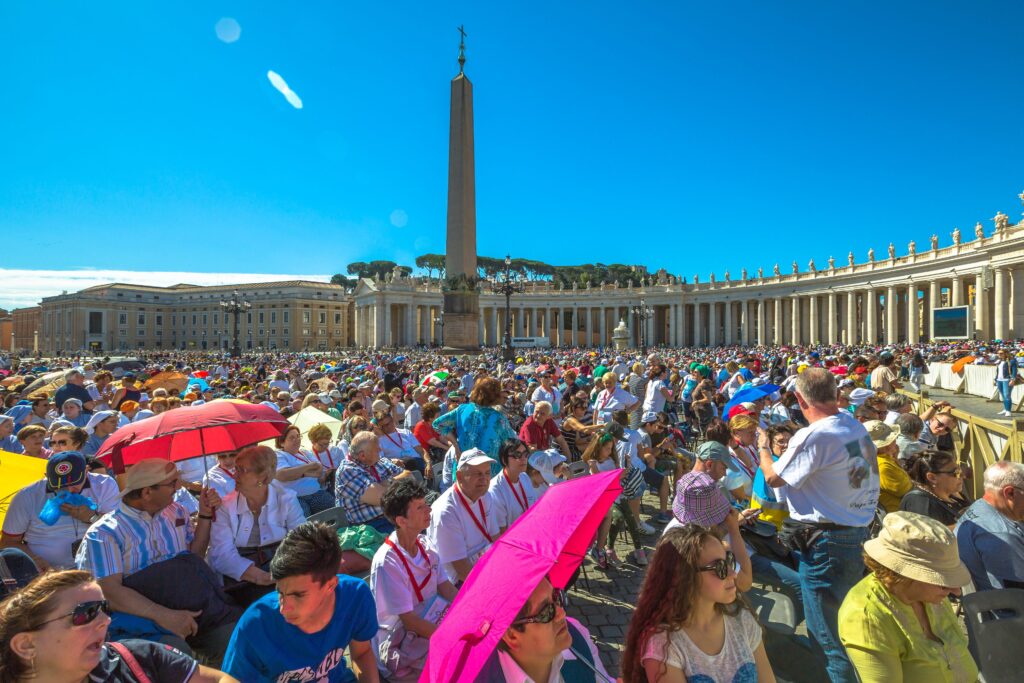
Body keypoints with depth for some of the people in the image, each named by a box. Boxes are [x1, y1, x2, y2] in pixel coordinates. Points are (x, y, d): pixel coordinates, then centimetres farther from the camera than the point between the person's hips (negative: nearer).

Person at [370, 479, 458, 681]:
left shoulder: (426, 545, -2)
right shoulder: (386, 563, -24)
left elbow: (447, 588, 3)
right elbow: (410, 621, -20)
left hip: (432, 625, 7)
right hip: (400, 649, -7)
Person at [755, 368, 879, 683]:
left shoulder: (813, 436, -23)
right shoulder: (856, 426, 3)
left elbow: (773, 478, -12)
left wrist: (763, 447, 4)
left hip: (825, 542, -9)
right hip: (860, 533, 9)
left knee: (829, 634, 8)